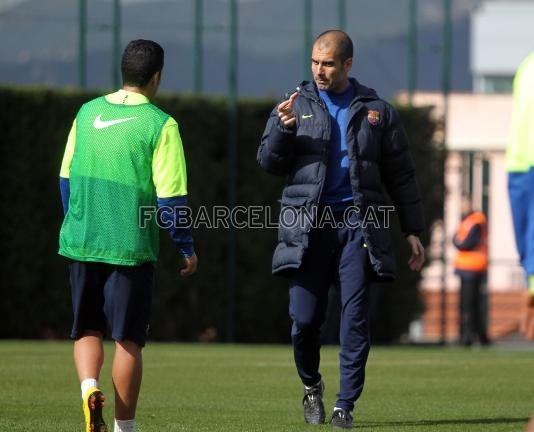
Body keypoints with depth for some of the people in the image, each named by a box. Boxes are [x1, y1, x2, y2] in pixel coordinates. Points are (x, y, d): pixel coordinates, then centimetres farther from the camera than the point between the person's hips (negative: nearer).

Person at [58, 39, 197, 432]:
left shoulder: (88, 113, 5)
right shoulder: (160, 125, -9)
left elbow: (67, 178, 12)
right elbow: (171, 196, -10)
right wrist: (187, 248, 3)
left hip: (81, 242, 4)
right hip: (131, 248, -4)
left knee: (87, 329, 15)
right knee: (128, 339, 5)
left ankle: (89, 388, -11)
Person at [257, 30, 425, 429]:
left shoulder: (376, 111, 10)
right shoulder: (296, 105, 9)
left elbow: (401, 175, 13)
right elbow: (269, 163, 4)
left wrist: (413, 230, 8)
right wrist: (282, 128, -15)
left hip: (358, 224, 0)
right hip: (308, 224, 0)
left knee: (356, 317, -5)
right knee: (305, 318, -4)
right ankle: (311, 387, 22)